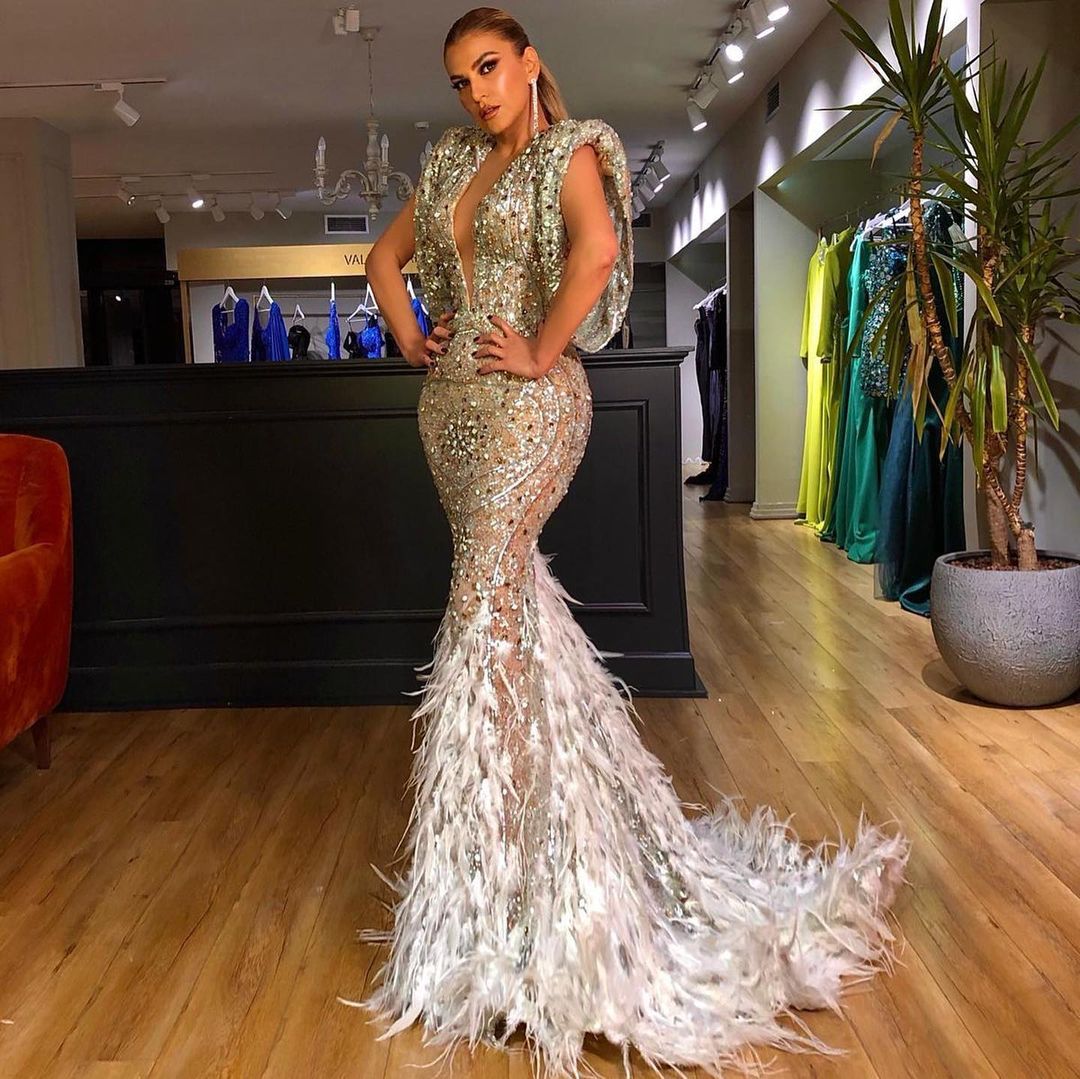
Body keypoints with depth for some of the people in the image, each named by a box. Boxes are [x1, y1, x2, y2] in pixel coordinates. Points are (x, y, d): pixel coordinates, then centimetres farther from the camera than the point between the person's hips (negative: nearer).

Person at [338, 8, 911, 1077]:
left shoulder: (571, 152, -4)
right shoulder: (452, 163, 17)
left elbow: (596, 250, -25)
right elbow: (386, 254, 27)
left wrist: (540, 351, -19)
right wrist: (409, 340, 14)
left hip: (527, 400, -7)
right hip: (450, 401, 8)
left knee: (486, 607, -12)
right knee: (512, 588, 12)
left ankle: (489, 886, -4)